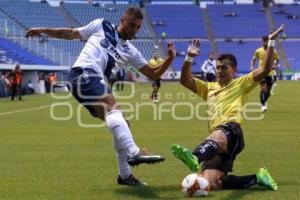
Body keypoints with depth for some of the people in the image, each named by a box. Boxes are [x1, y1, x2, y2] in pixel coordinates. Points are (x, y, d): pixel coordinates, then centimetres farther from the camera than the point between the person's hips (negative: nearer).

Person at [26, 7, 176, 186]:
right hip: (84, 74, -7)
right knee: (113, 106, -30)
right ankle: (133, 152, -49)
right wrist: (43, 30, 19)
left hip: (97, 84, 7)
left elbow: (153, 74, 18)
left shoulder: (130, 52, 23)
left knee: (121, 125, 3)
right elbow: (71, 34, 23)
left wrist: (170, 59, 2)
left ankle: (125, 175, 13)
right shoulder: (101, 26, 14)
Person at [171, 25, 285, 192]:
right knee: (211, 184, -16)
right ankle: (257, 178, -4)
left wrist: (271, 42, 2)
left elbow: (265, 69, 8)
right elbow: (185, 80, 24)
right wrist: (189, 57, 10)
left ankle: (195, 158, -78)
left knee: (218, 137, -46)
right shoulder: (209, 88, 34)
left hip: (231, 130, -6)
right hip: (218, 138, 6)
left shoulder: (241, 84, 19)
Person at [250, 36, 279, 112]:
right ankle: (263, 105, -11)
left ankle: (264, 101, 35)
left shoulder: (273, 51, -2)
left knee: (268, 91, 7)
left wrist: (275, 66, -8)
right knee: (263, 89, -17)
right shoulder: (258, 51, -1)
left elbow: (277, 59, 11)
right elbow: (253, 59, 10)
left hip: (270, 73, 1)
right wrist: (252, 66, -7)